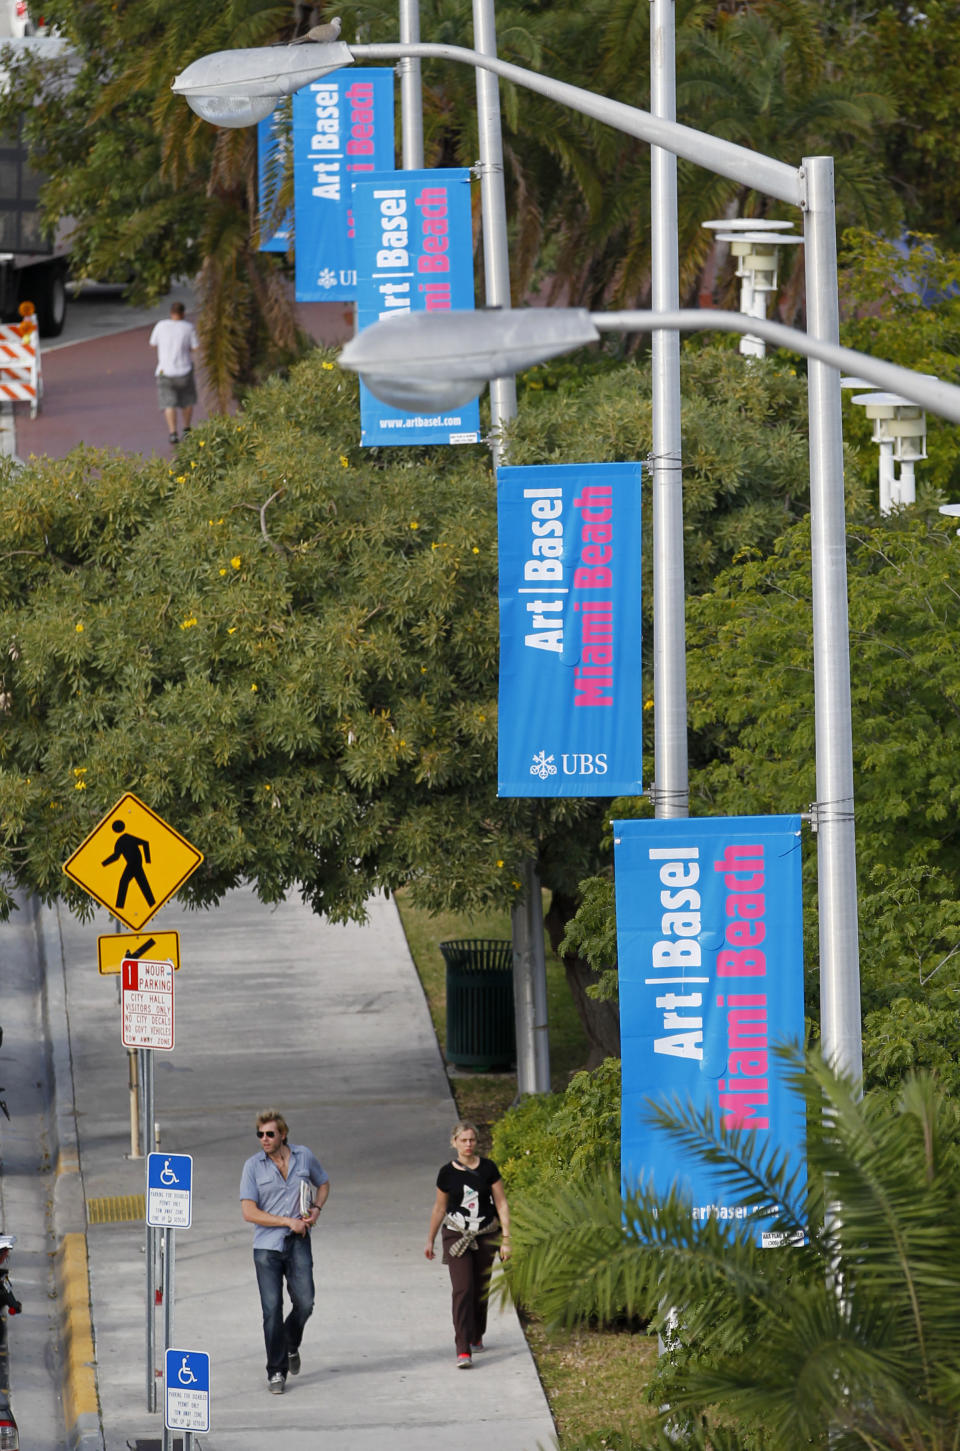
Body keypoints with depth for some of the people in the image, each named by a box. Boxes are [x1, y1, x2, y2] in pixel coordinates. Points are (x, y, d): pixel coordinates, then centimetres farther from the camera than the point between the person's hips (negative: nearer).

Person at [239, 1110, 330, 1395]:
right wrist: (289, 1222, -14)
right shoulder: (253, 1166, -5)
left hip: (298, 1243, 2)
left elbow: (323, 1183, 22)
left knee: (304, 1304, -3)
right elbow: (249, 1212, -10)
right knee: (272, 1309, -5)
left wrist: (316, 1208, 2)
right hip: (267, 1245, -2)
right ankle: (276, 1372, 4)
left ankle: (291, 1346, 29)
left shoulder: (304, 1157, 3)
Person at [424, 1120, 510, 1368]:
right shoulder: (447, 1173, -2)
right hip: (456, 1236, -1)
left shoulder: (488, 1169, -3)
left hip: (486, 1236, 1)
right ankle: (464, 1350, -17)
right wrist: (430, 1240, 18)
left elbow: (501, 1204, 0)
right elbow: (439, 1208, 11)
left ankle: (476, 1336, 39)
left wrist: (506, 1239, -5)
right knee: (462, 1291, -12)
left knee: (481, 1290, 13)